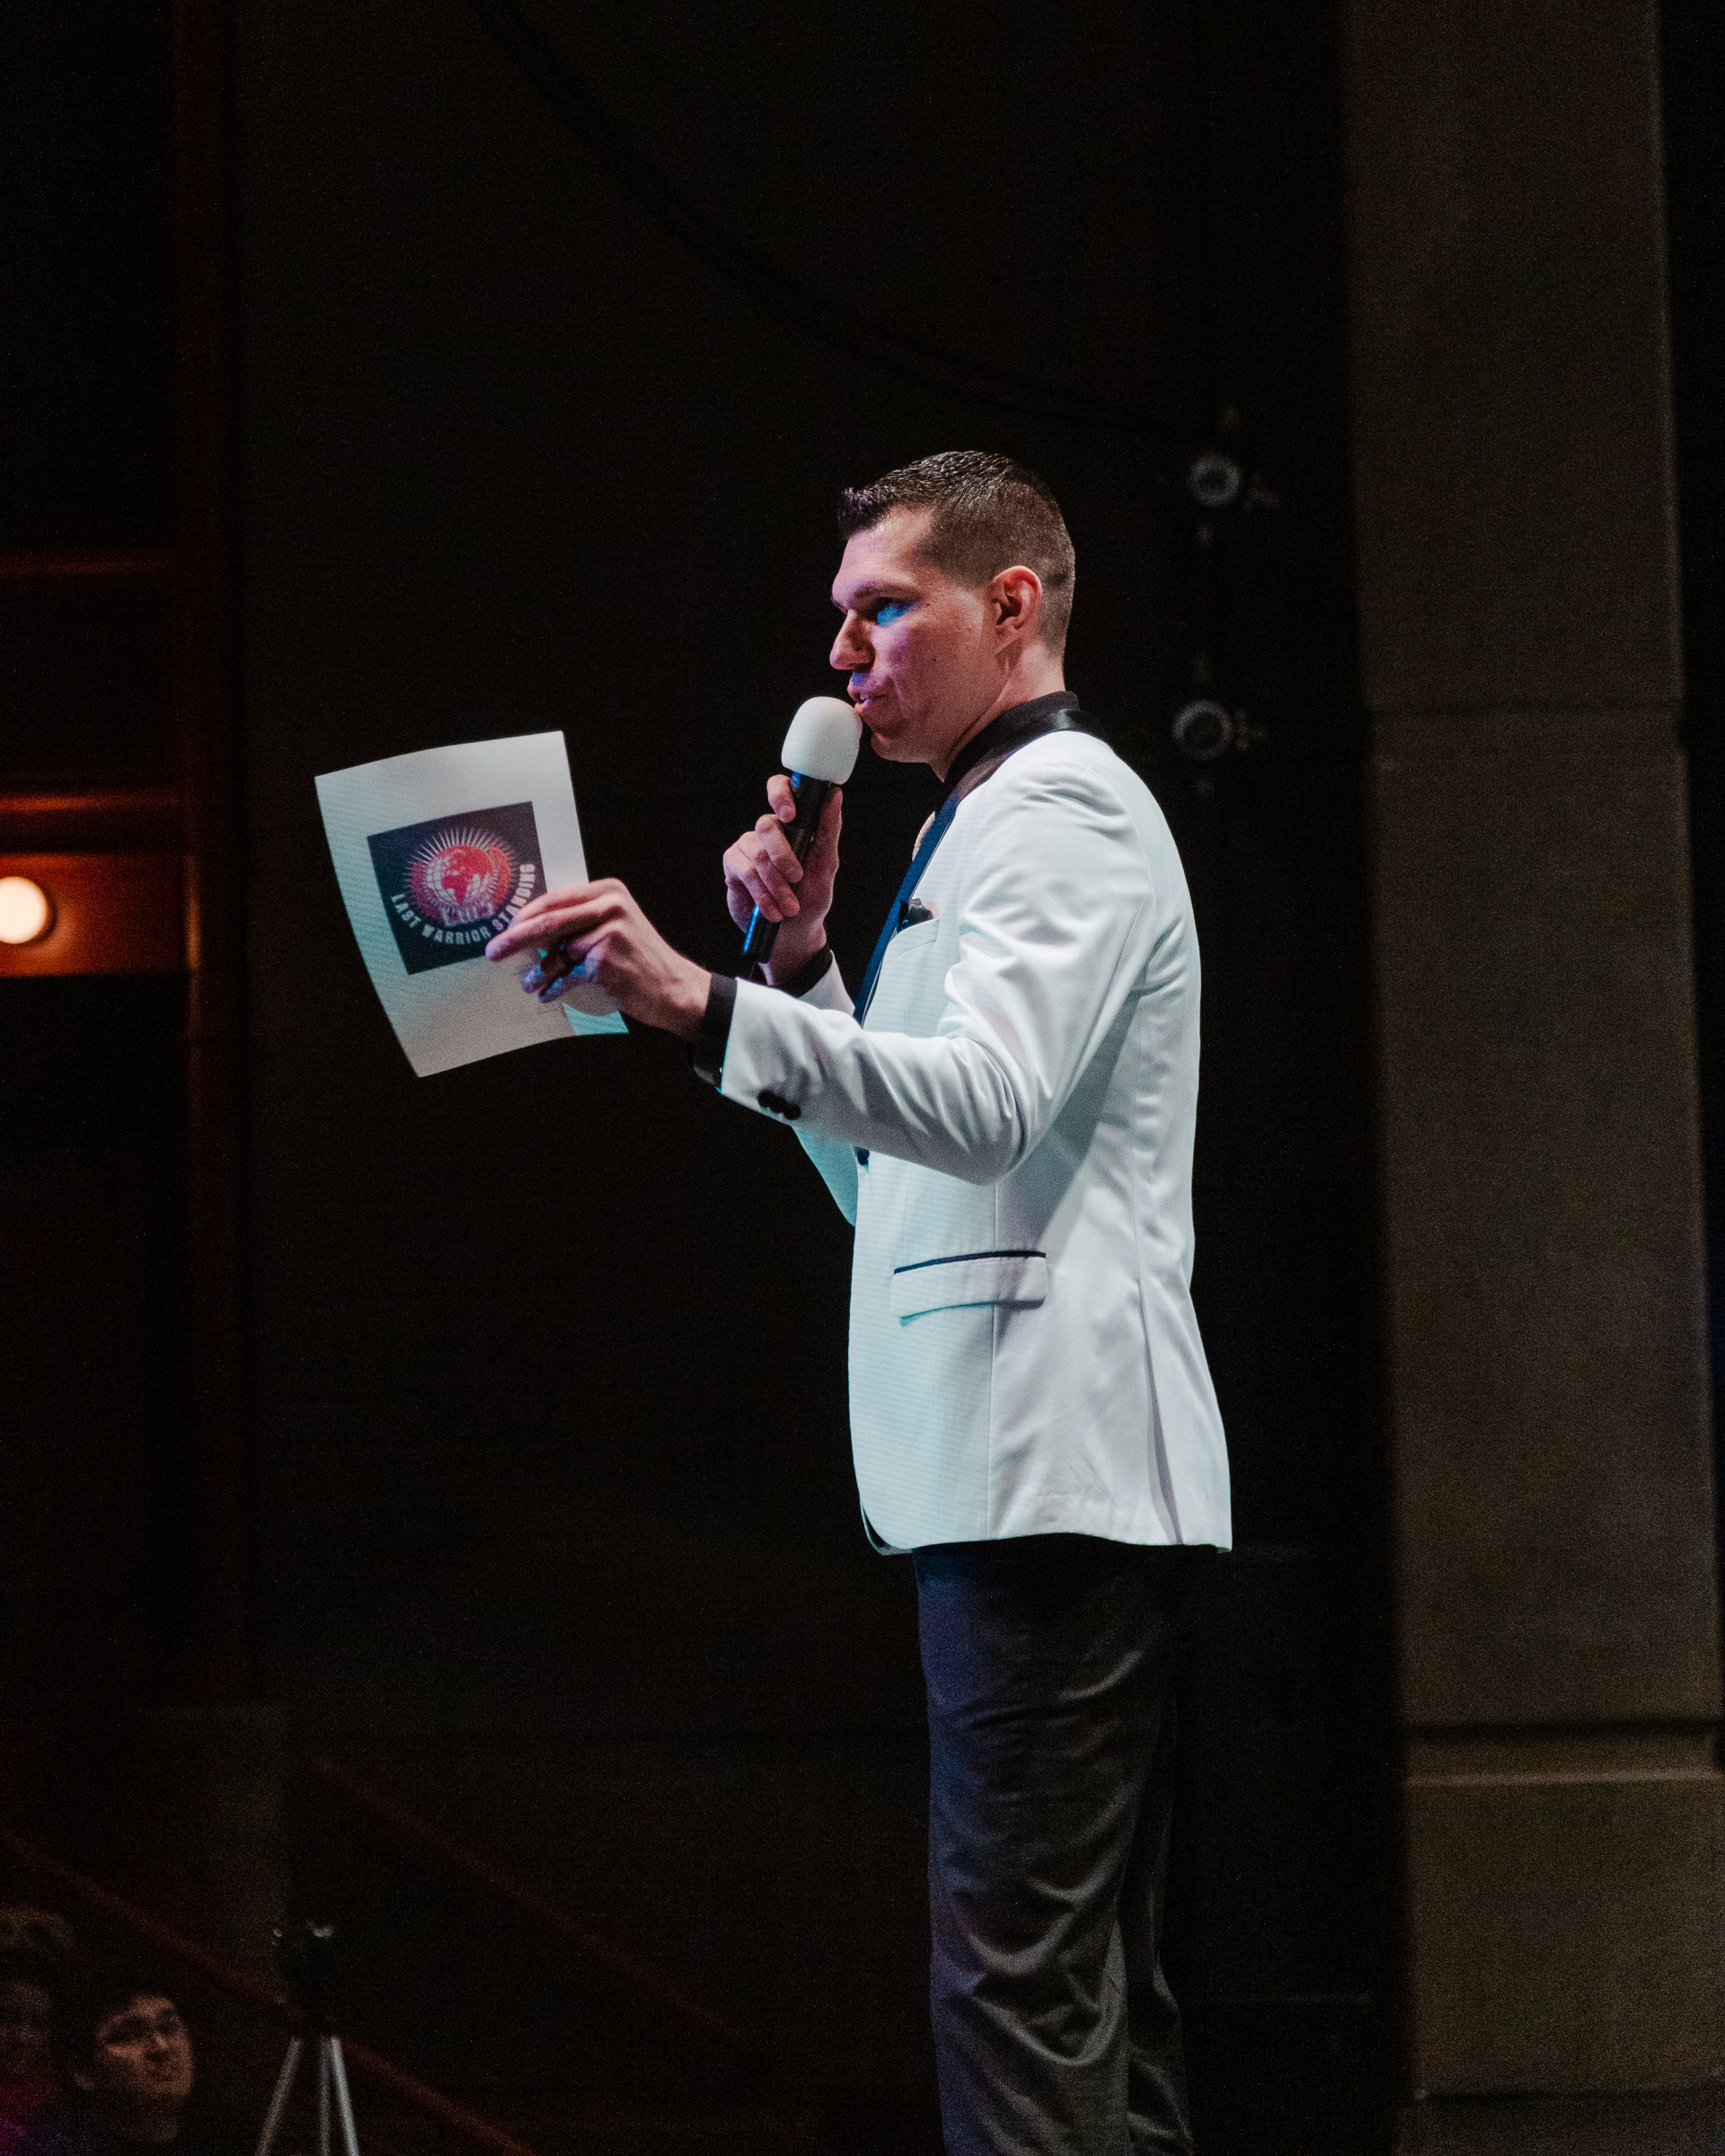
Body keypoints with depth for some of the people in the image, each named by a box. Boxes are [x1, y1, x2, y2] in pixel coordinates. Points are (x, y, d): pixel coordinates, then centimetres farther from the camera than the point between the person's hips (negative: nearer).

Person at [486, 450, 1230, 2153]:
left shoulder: (1061, 804, -4)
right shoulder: (982, 826, 27)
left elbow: (989, 1101, -23)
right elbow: (886, 1169, 28)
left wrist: (702, 1004, -34)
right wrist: (803, 956, 16)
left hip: (1048, 1464, -11)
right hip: (1024, 1475, 11)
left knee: (1017, 1985, -16)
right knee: (1089, 1985, 9)